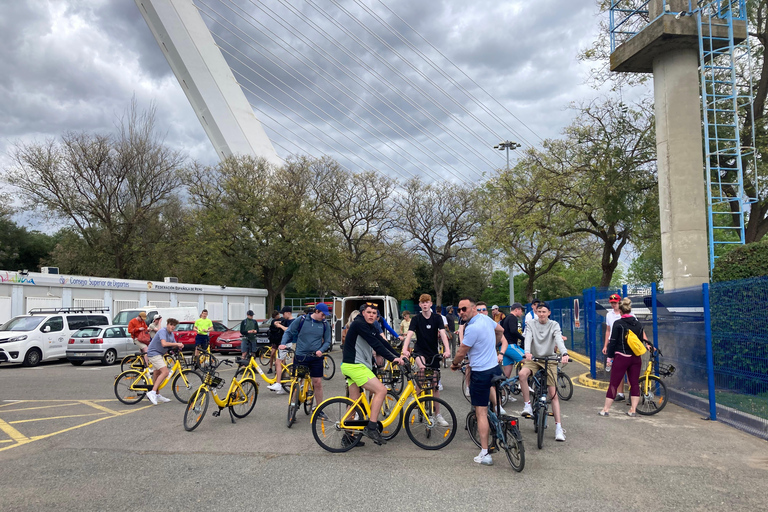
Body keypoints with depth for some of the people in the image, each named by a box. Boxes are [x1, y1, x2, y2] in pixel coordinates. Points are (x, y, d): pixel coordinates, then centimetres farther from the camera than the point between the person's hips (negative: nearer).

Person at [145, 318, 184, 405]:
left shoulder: (171, 334, 11)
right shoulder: (163, 331, -18)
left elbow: (173, 345, 12)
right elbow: (164, 344, -33)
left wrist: (179, 346, -10)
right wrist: (177, 344, -28)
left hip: (158, 354, 10)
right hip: (154, 353, -10)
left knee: (157, 373, 16)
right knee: (165, 372, -21)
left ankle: (157, 395, 25)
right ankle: (152, 393, -22)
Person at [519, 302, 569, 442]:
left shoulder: (554, 325, -1)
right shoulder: (531, 324, 0)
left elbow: (559, 339, -18)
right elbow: (528, 338, -17)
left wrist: (564, 353, -38)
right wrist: (527, 352, -38)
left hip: (549, 360, 0)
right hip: (534, 358, 0)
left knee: (553, 393, -4)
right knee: (522, 373, -33)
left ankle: (558, 427, 1)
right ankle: (527, 405, -17)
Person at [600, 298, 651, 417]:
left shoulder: (618, 324, -10)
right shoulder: (638, 324, 6)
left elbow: (613, 342, -9)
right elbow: (641, 340, 11)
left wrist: (610, 356, -3)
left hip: (621, 358, -5)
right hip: (636, 358, 5)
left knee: (614, 383, 0)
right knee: (635, 383, 11)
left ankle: (606, 409, 6)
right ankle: (633, 410, 14)